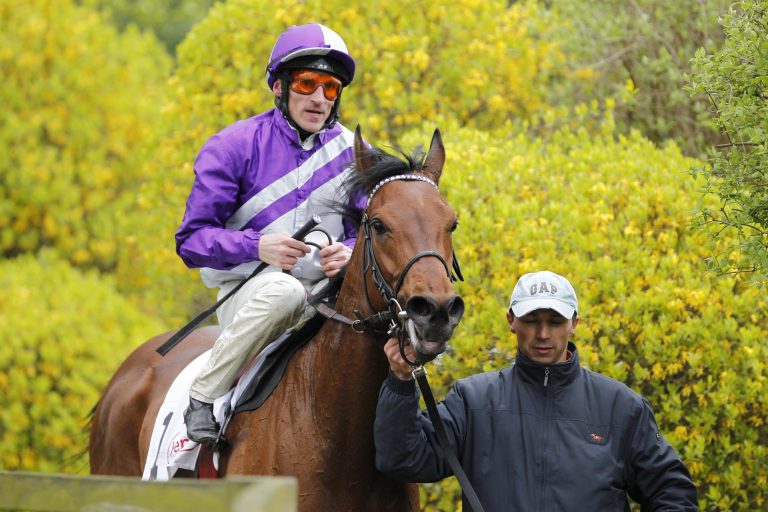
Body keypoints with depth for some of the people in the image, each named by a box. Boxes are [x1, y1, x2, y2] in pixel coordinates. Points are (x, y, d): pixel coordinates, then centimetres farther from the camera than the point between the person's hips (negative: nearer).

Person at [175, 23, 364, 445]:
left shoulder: (352, 154, 8)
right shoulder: (234, 147, -3)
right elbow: (192, 240, -5)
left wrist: (349, 254, -12)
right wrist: (257, 246, -24)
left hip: (324, 296, 4)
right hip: (247, 293, -3)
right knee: (283, 290, -39)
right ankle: (204, 398, -22)